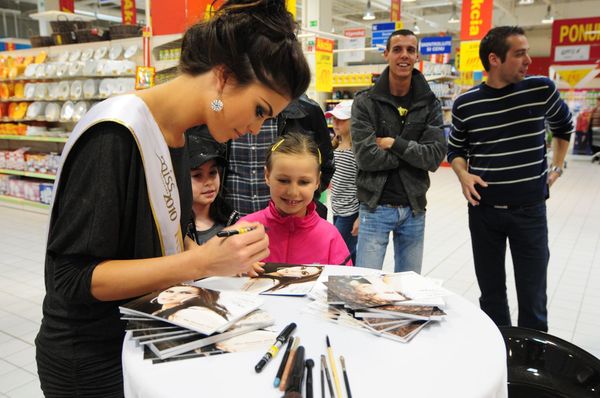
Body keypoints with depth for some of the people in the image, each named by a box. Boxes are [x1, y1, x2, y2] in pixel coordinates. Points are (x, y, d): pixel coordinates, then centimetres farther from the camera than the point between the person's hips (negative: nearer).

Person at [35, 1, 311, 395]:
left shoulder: (177, 134, -1)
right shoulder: (114, 136, -26)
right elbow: (72, 278, -25)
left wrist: (221, 255, -5)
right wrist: (201, 261, -31)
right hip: (93, 366, -7)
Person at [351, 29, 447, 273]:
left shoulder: (430, 104, 4)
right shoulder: (365, 102, -4)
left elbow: (435, 157, -7)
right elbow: (365, 157, -15)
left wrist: (395, 144, -14)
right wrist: (413, 152, -10)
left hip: (414, 210, 3)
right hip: (376, 208, -3)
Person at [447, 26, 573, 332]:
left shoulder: (541, 89, -4)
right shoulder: (465, 103, -5)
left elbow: (564, 126, 17)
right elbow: (455, 149, 10)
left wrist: (557, 167, 11)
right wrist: (463, 175, -9)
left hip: (530, 209, 0)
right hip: (483, 210, 1)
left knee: (532, 298, 5)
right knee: (491, 292, 14)